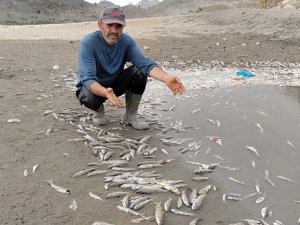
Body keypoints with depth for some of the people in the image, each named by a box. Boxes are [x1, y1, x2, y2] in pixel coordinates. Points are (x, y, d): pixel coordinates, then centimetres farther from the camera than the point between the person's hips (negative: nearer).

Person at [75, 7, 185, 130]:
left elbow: (145, 63, -25)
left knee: (139, 72, -22)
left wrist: (167, 78, -45)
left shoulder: (126, 41, -13)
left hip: (115, 84, 4)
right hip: (94, 87, -3)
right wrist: (106, 93, -57)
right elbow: (87, 78, -35)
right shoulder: (88, 44, -25)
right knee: (89, 97, -38)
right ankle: (99, 111, 0)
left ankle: (130, 116, -5)